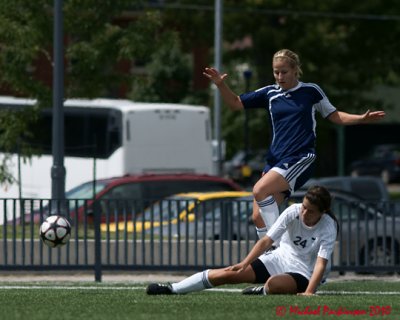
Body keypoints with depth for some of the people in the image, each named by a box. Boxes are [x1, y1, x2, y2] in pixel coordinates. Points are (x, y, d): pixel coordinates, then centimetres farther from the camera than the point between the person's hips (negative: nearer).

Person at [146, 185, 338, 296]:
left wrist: (309, 292, -41)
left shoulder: (328, 228, -21)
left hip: (304, 273, -4)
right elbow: (266, 241, -13)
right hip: (280, 258, 4)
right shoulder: (293, 212, -12)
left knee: (273, 284, -40)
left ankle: (261, 292, -5)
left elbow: (321, 263, -28)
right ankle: (172, 289, -5)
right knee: (230, 273, -10)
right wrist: (245, 264, -23)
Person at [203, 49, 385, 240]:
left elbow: (334, 116, 13)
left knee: (260, 190, -27)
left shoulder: (311, 91, 3)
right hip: (275, 159, 5)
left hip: (301, 158, -5)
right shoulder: (270, 93, 11)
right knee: (258, 217, -3)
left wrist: (361, 118, -1)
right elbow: (235, 103, 12)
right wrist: (221, 85, -4)